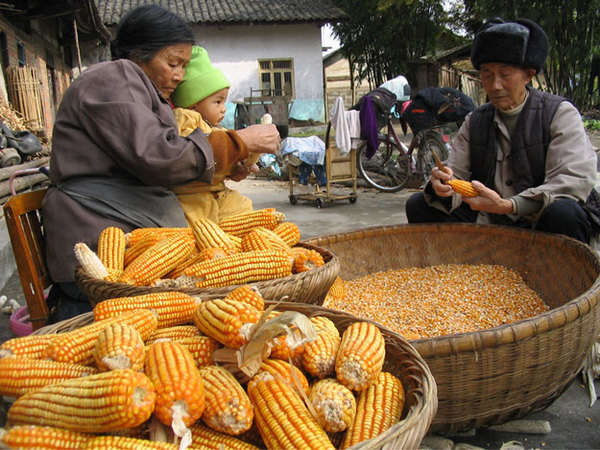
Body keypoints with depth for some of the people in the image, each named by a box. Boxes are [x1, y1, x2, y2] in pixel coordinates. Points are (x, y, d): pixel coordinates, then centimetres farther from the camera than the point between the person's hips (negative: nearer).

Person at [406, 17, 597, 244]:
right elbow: (456, 173, 5)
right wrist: (442, 186, -23)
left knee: (563, 212, -36)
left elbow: (577, 180, -17)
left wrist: (508, 206, -30)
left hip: (539, 226, -3)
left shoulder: (560, 113, -4)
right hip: (485, 222, 4)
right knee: (418, 204, -7)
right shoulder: (474, 121, 9)